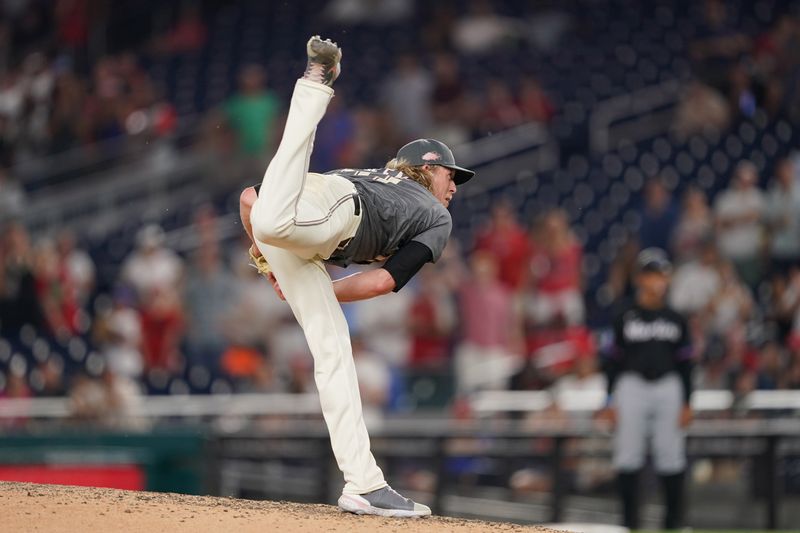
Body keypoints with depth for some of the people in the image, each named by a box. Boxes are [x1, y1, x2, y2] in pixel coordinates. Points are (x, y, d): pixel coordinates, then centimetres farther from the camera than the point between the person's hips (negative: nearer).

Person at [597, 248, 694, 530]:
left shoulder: (676, 320, 9)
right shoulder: (625, 319, 4)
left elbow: (685, 364, 11)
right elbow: (614, 361, 4)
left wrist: (686, 403, 5)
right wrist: (610, 401, -1)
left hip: (668, 386, 1)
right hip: (632, 384, -1)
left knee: (671, 452, 0)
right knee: (628, 452, -2)